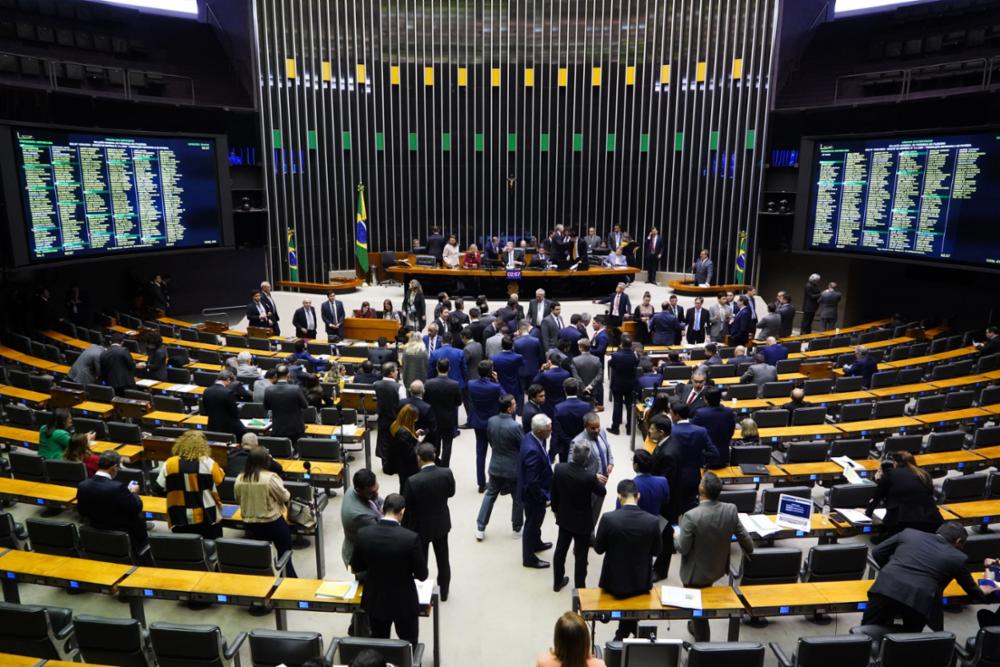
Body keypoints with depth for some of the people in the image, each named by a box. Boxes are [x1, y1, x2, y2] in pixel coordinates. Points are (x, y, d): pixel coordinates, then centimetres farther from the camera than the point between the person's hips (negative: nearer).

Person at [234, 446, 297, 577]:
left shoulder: (239, 479, -7)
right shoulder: (270, 477, -22)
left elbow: (238, 499, 8)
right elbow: (285, 497, -10)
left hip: (250, 523, 4)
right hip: (273, 522, -4)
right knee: (285, 553, 12)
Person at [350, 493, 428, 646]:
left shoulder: (363, 533, -16)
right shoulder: (411, 537, -26)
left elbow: (355, 567, -1)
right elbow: (422, 575, -15)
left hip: (375, 601, 3)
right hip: (404, 602, -3)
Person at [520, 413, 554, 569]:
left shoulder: (530, 437, -8)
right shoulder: (533, 450, -38)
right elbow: (532, 482, -32)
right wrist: (544, 496, -17)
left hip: (536, 492, 9)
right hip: (533, 494, -9)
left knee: (536, 520, 30)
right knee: (532, 523, 13)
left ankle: (536, 543, 54)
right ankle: (529, 558, 33)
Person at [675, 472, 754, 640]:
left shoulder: (691, 516, -33)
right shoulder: (731, 510, -18)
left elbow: (682, 549, -22)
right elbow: (744, 537, -3)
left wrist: (676, 538, 0)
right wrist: (748, 550, 19)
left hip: (696, 572, -6)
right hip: (717, 567, 6)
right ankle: (696, 627, 55)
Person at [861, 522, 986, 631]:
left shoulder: (909, 533, 22)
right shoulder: (957, 557, 18)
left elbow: (877, 552, 26)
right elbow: (973, 592, 33)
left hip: (886, 589, 1)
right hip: (920, 599, -1)